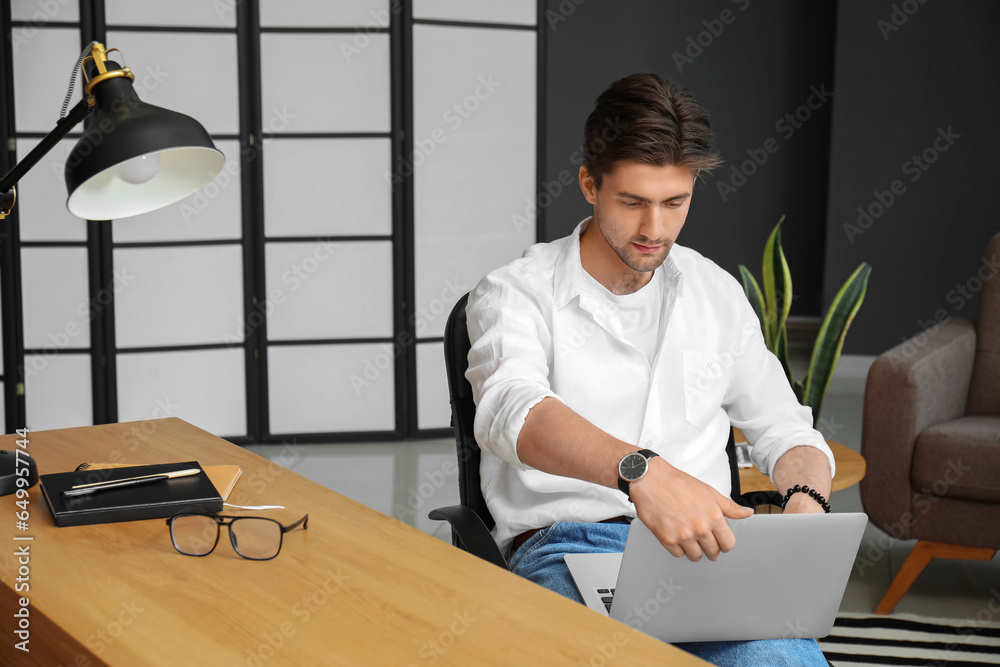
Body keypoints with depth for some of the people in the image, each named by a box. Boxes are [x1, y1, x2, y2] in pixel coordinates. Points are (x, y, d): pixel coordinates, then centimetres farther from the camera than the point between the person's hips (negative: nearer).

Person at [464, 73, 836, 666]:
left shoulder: (718, 294, 18)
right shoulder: (514, 294, 1)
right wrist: (641, 470, -40)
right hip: (568, 547, -3)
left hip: (701, 547, 3)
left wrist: (807, 500, -2)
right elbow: (513, 410, -21)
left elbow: (784, 430, 24)